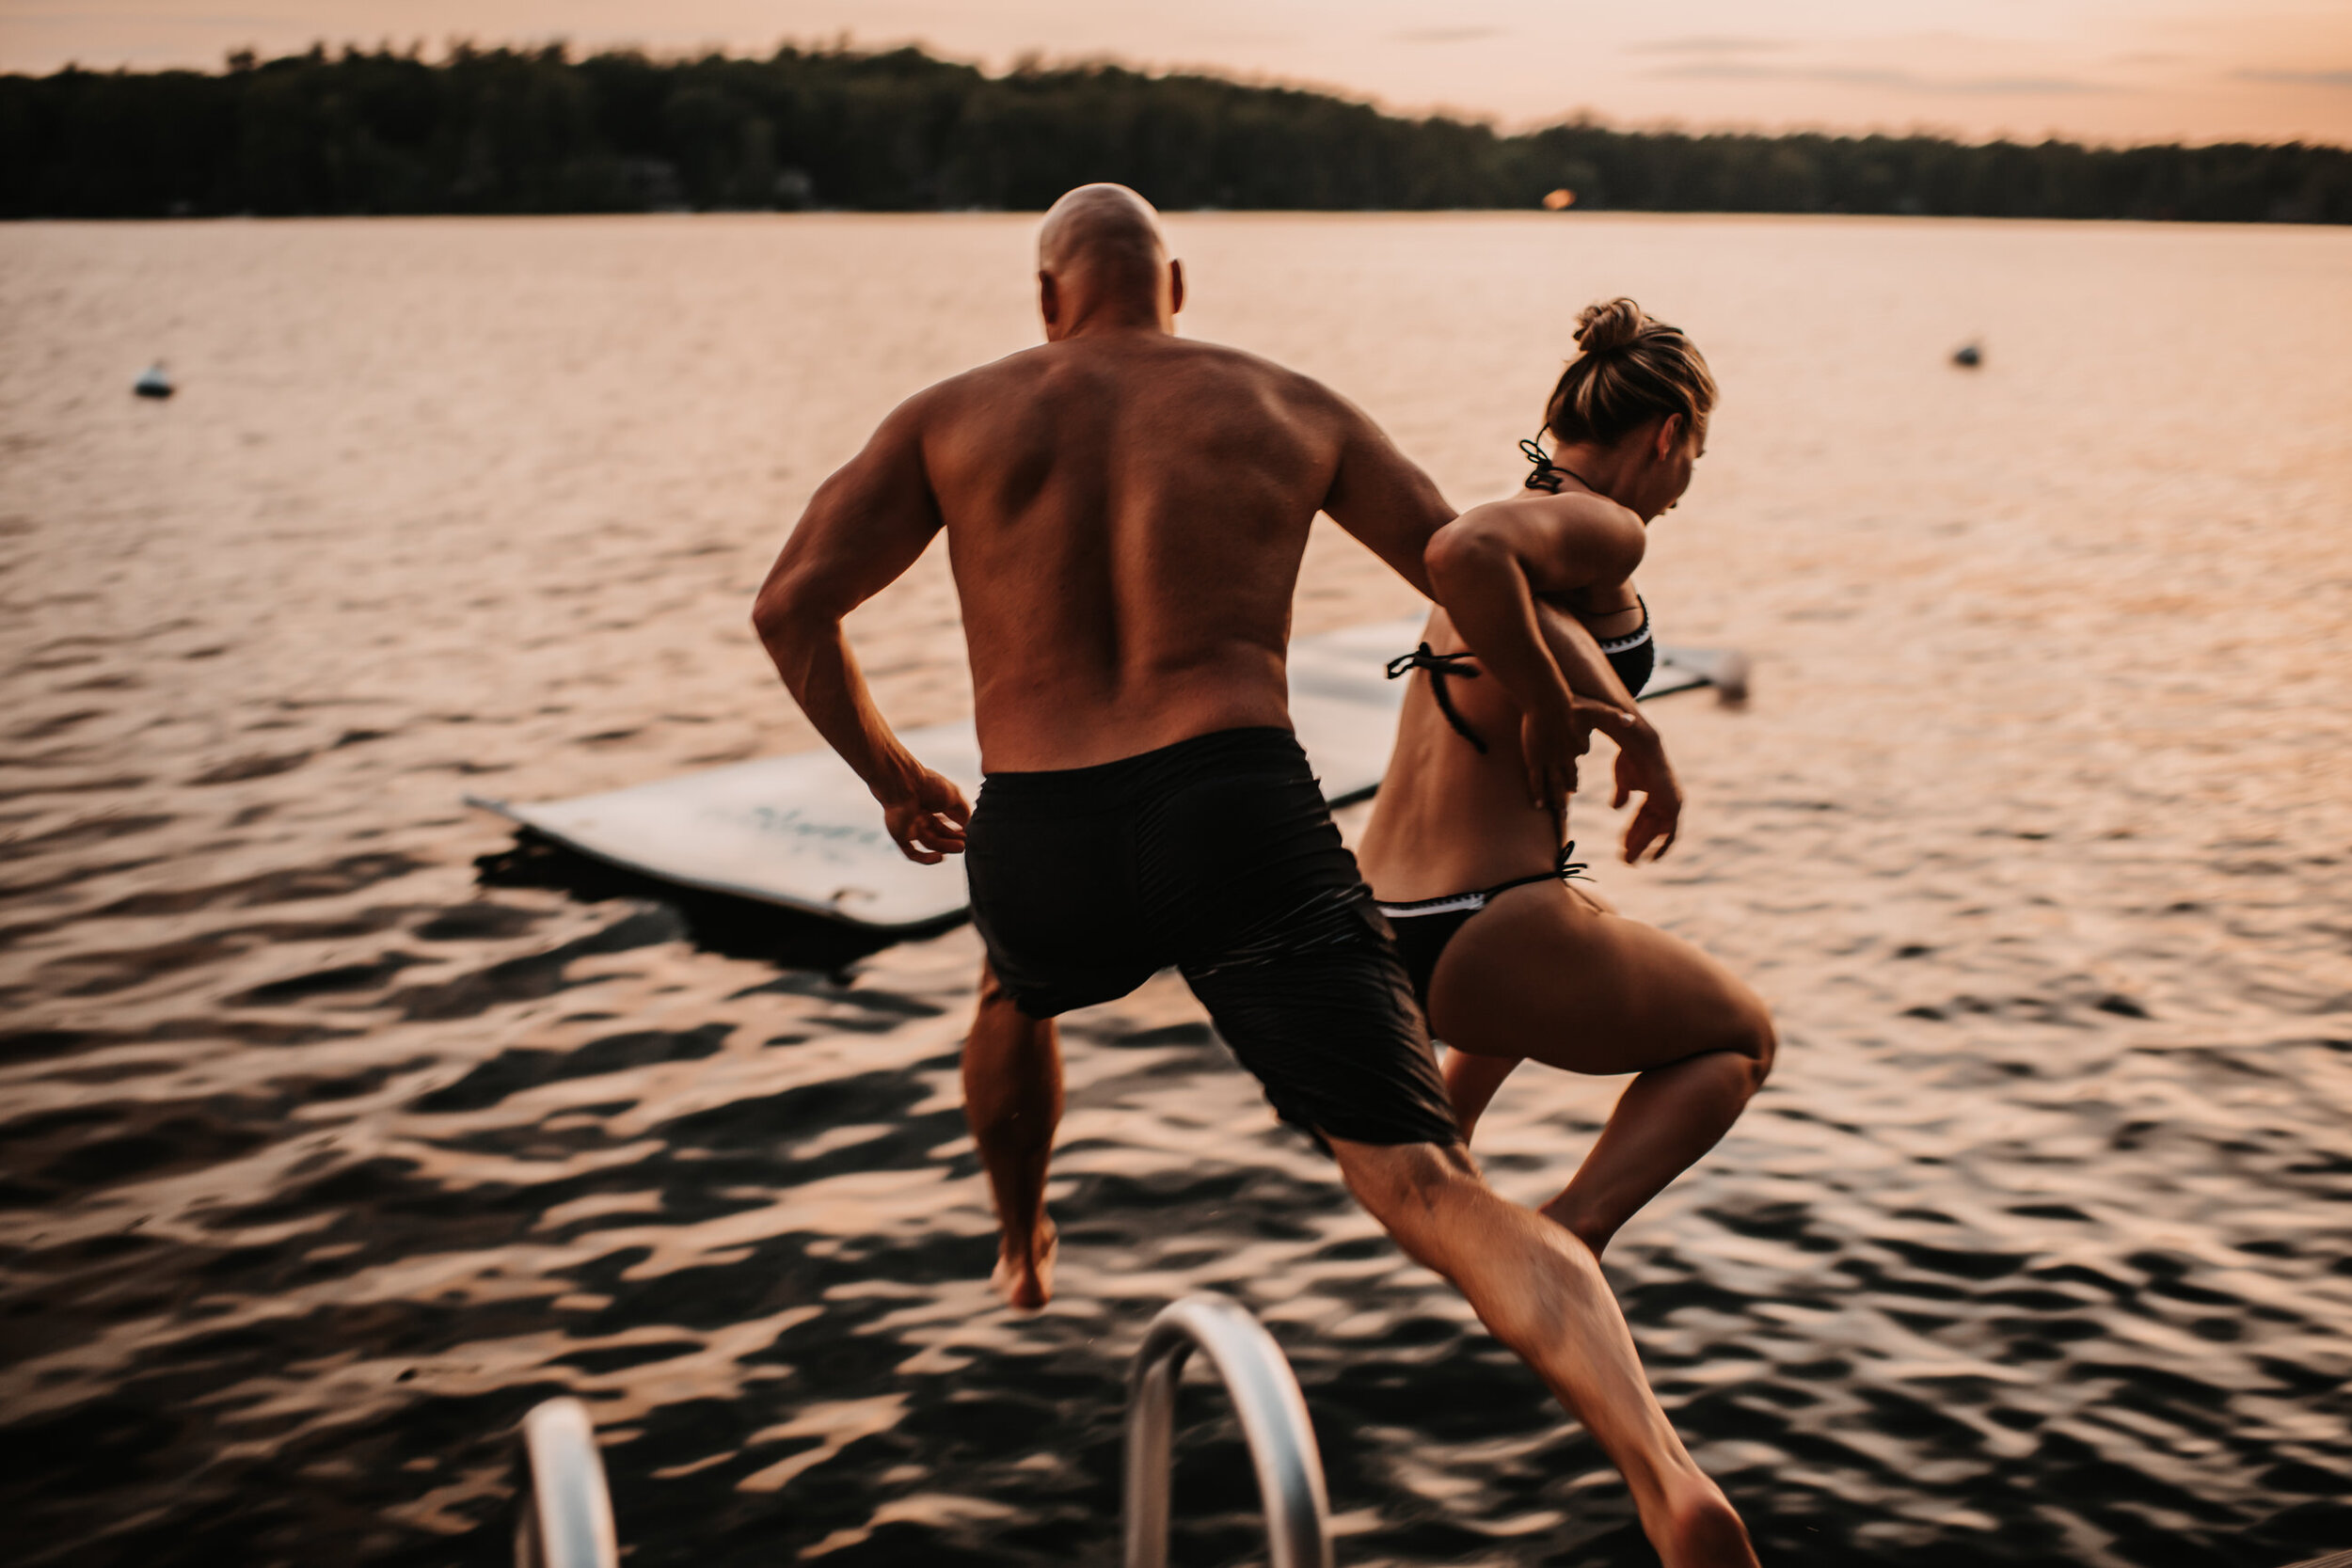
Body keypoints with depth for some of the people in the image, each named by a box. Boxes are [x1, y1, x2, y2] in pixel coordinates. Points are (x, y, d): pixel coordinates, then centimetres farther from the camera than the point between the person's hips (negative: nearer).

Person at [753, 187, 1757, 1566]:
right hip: (1239, 815, -1)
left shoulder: (954, 416, 15)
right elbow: (1473, 567, 15)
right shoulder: (1290, 406, 17)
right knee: (1431, 1188, -9)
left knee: (1021, 990, 40)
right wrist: (1551, 712, 34)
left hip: (1036, 845, 2)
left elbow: (792, 605, 7)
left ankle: (1023, 1250, 61)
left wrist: (885, 769, 23)